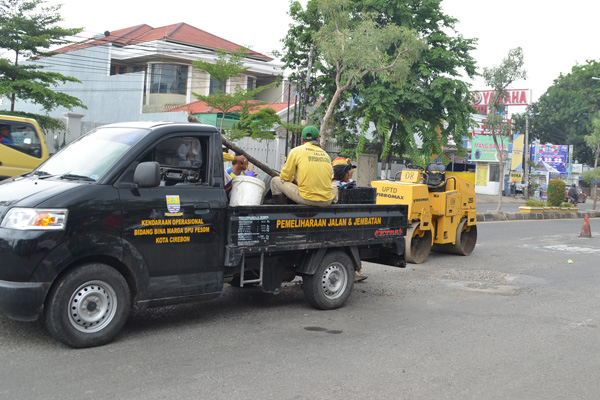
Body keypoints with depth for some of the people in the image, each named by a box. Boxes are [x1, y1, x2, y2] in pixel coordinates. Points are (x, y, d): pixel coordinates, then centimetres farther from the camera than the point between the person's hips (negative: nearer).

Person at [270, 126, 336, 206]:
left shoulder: (296, 151, 2)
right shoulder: (326, 154, 14)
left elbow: (285, 176, 4)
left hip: (307, 199, -4)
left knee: (275, 181, 14)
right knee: (334, 188, 40)